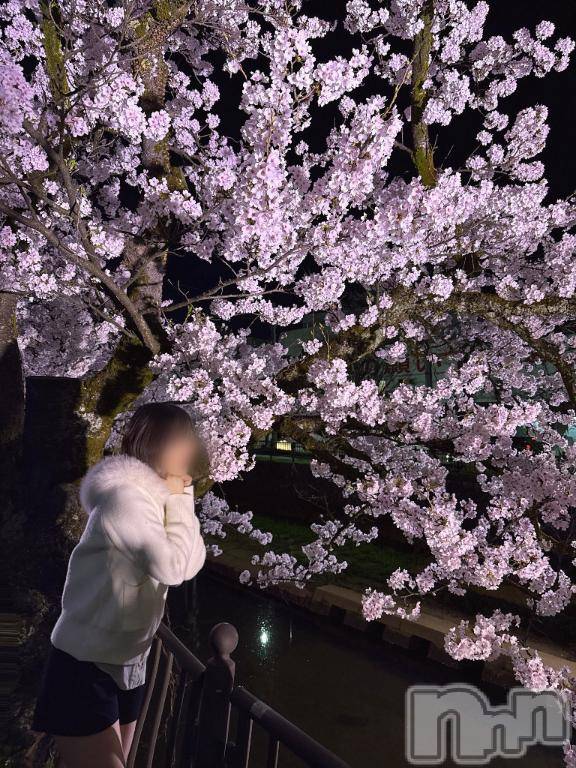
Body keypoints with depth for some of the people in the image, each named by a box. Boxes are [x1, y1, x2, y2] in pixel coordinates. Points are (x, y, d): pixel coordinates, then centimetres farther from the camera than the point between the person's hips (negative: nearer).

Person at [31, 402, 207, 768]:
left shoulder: (156, 495, 4)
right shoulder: (126, 496, -24)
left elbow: (192, 562, 3)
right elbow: (171, 567, -26)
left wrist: (179, 499, -6)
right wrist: (180, 500, -17)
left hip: (129, 665, 9)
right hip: (85, 668, -9)